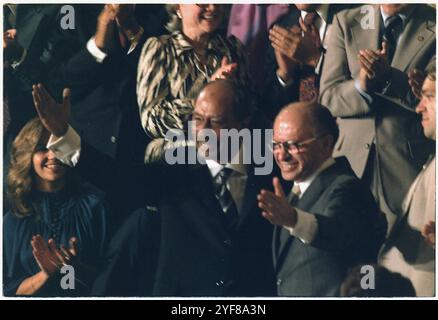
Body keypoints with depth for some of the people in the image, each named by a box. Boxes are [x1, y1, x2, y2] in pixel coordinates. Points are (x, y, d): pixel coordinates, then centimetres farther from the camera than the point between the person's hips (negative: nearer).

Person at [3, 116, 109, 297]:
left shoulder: (94, 204, 1)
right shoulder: (13, 221, 4)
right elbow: (10, 289, 3)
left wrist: (75, 268, -15)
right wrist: (45, 274, -12)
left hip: (89, 296, -1)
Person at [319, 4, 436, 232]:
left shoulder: (432, 25, 0)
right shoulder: (346, 22, 6)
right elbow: (328, 97, 1)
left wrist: (389, 78, -24)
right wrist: (361, 85, -19)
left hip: (409, 162, -1)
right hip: (352, 158, 2)